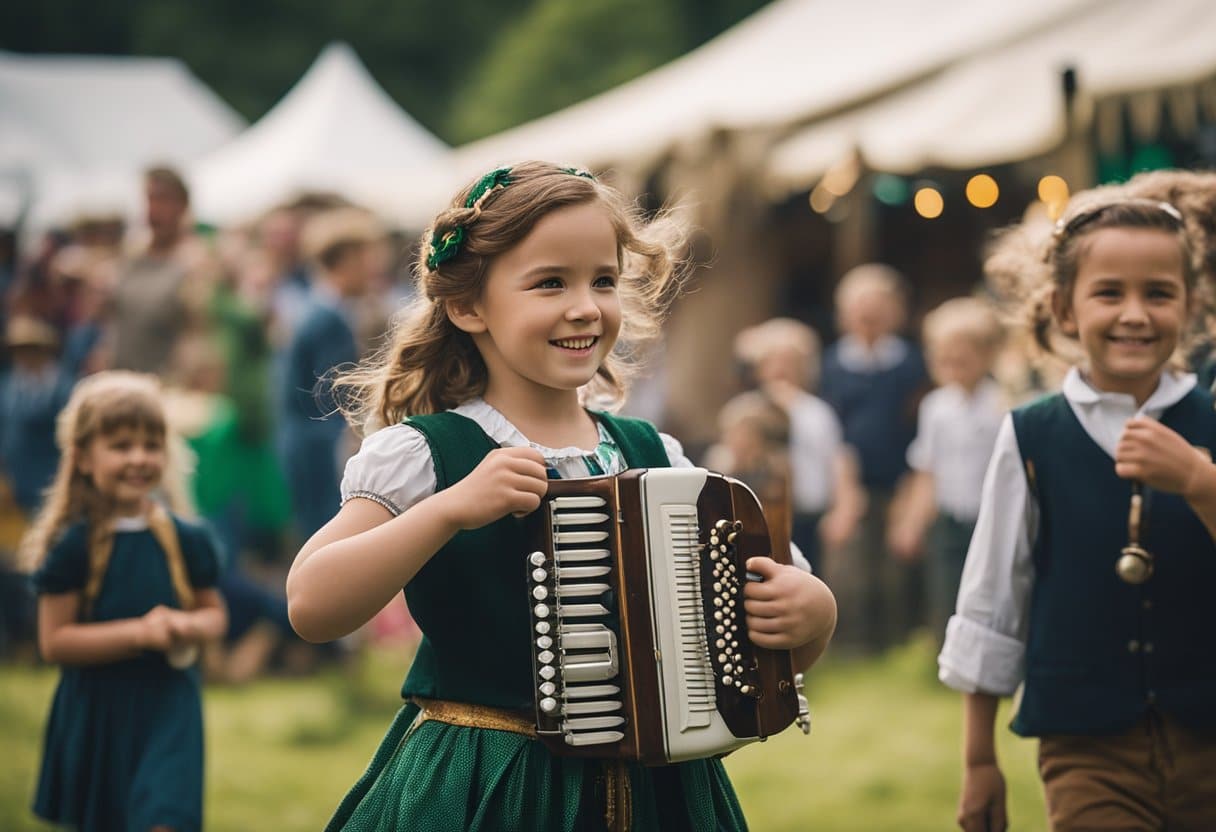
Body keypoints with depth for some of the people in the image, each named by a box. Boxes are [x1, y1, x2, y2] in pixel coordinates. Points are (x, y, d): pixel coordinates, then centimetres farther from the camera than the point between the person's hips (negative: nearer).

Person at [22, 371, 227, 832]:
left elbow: (214, 611, 13)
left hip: (168, 707, 1)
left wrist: (192, 627, -12)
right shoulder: (74, 547, -10)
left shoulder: (185, 541, 0)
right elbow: (54, 641, -12)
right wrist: (139, 633, -21)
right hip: (96, 713, -1)